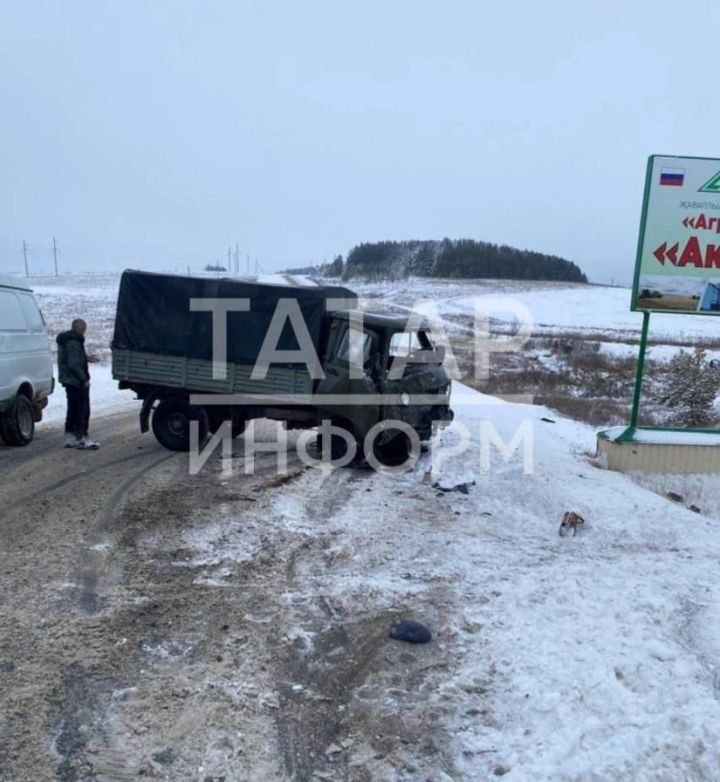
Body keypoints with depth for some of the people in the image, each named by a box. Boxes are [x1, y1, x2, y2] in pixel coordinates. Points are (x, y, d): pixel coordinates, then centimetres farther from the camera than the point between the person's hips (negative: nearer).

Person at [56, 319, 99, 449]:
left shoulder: (65, 339, 15)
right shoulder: (74, 342, -18)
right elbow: (74, 365, -23)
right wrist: (84, 379, -21)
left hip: (68, 380, 11)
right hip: (76, 381, -11)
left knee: (73, 409, 15)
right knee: (83, 409, -7)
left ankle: (70, 437, 20)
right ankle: (82, 437, -7)